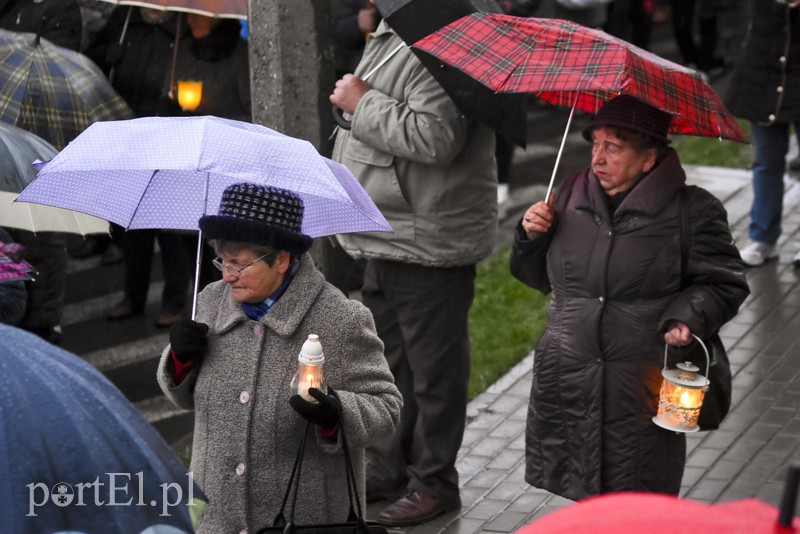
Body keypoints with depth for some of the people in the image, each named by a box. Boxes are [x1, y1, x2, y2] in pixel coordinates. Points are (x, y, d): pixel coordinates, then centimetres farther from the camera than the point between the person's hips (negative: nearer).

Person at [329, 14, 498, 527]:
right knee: (391, 361, 21)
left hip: (428, 245, -10)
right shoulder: (388, 34, 11)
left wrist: (362, 103, -21)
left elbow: (436, 137, -32)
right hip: (387, 240, 10)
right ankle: (389, 469, 35)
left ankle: (434, 482, 16)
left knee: (433, 369, 3)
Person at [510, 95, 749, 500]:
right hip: (567, 386, 4)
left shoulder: (692, 211, -5)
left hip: (644, 390, -4)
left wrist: (688, 318, -19)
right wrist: (531, 236, -2)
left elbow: (724, 284, -1)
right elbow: (539, 277, 17)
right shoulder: (571, 197, 8)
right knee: (580, 492, 11)